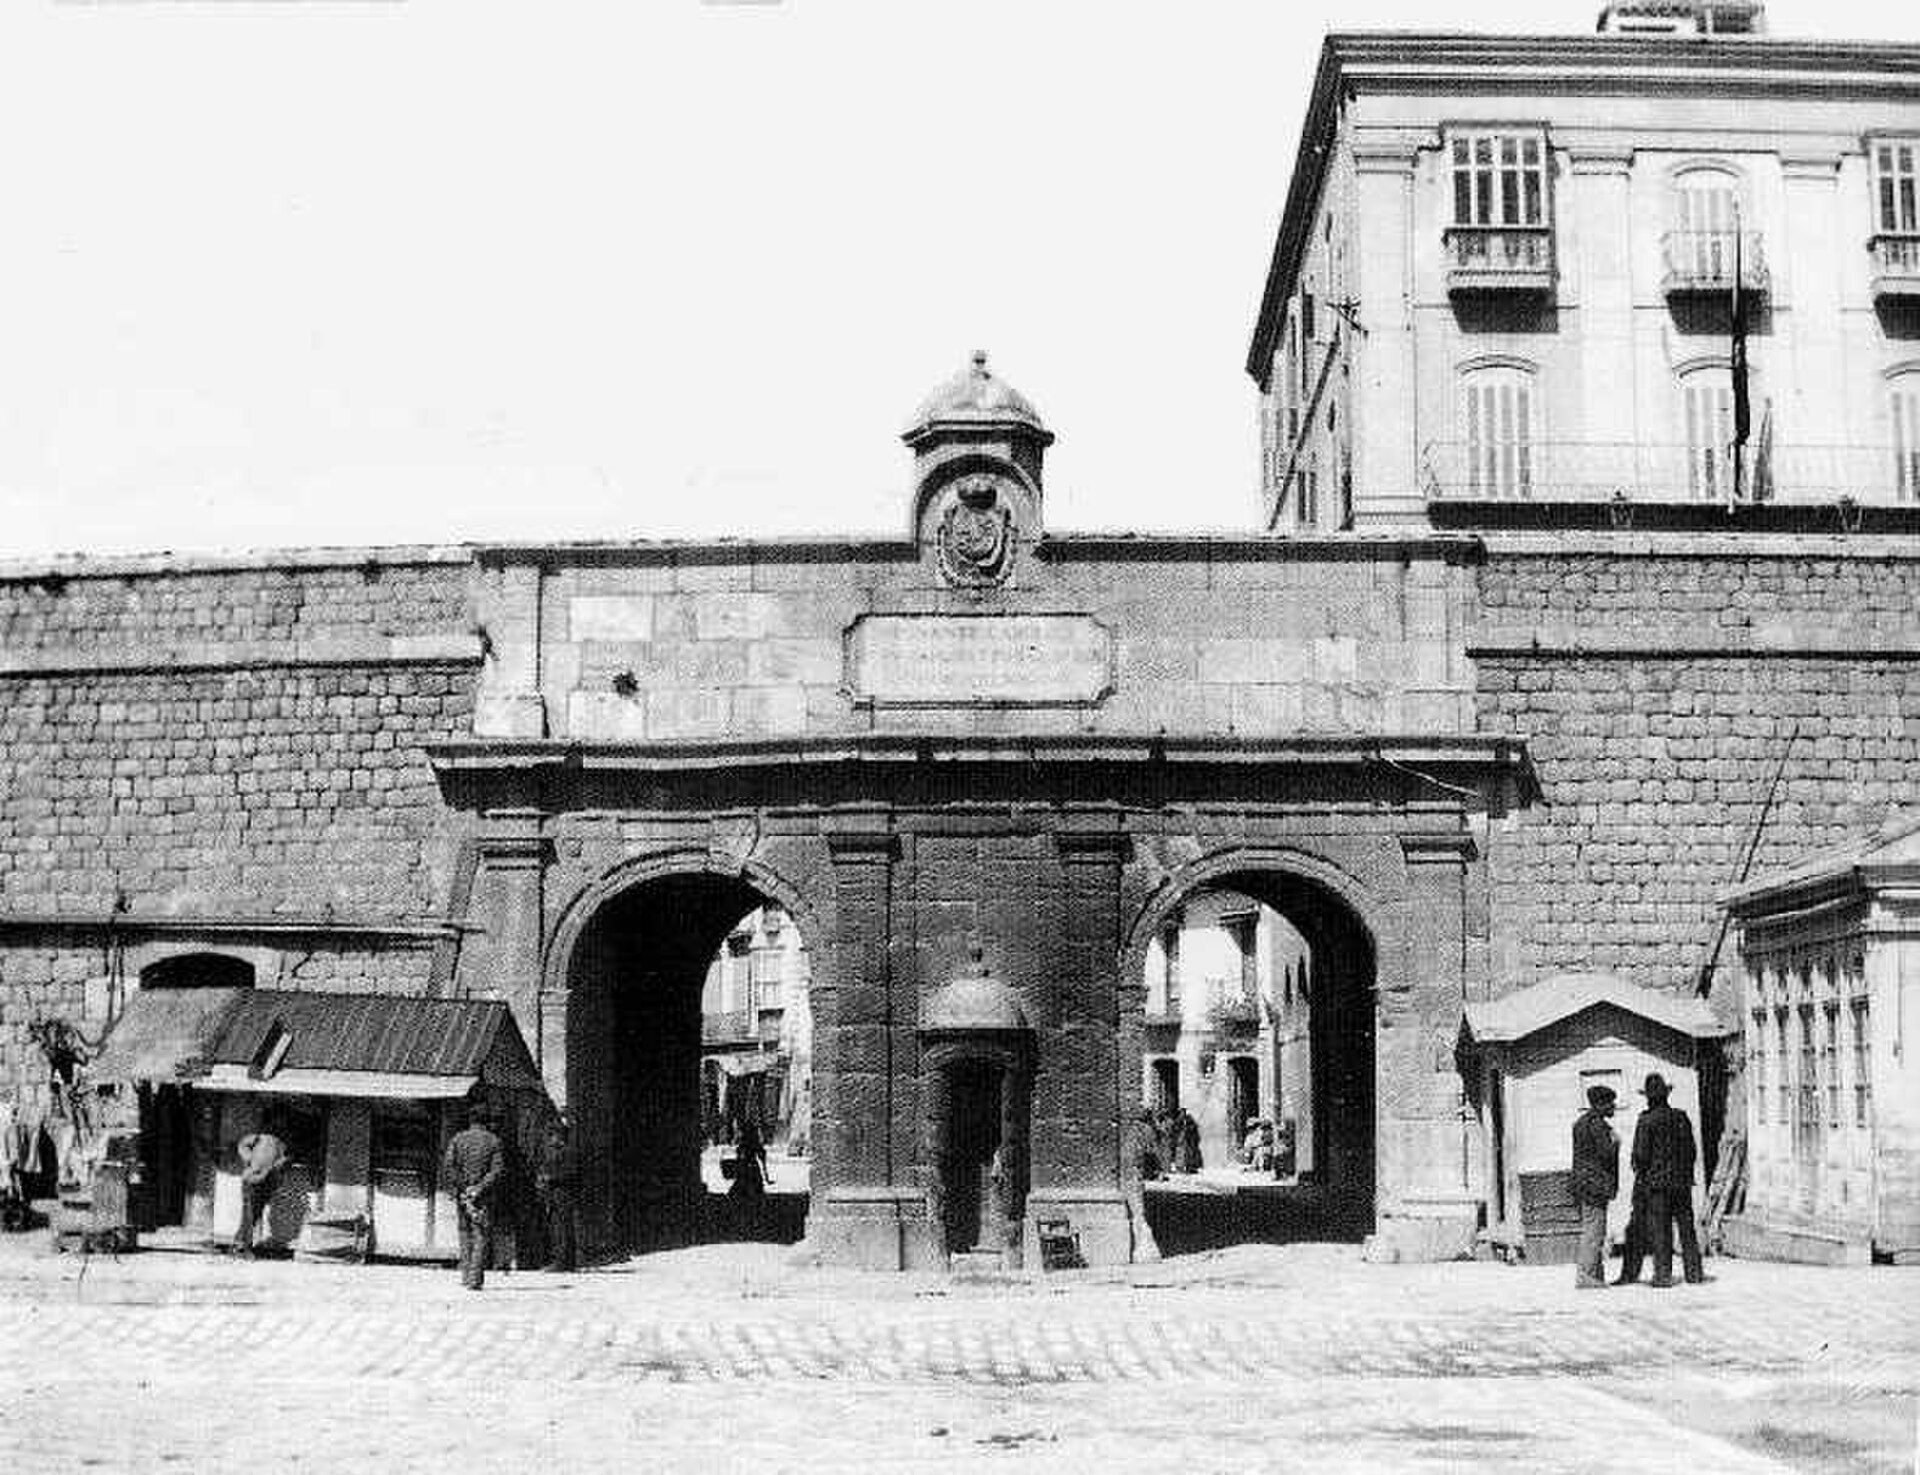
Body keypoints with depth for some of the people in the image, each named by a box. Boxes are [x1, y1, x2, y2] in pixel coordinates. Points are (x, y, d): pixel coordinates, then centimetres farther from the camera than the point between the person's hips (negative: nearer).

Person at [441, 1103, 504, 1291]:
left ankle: (466, 1274, 16)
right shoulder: (493, 1140, 3)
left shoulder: (458, 1138, 5)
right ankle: (474, 1279, -8)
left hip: (462, 1193, 2)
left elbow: (447, 1166, -4)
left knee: (465, 1233, 16)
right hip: (484, 1196, -2)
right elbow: (498, 1169, -9)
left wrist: (454, 1190, -2)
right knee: (481, 1237, 1)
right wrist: (482, 1187, -11)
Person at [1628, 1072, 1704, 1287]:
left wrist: (1640, 1177, 6)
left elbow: (1641, 1154, -11)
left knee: (1660, 1231, -1)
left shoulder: (1646, 1121, -10)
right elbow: (1691, 1150, 10)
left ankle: (1663, 1275, -2)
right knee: (1686, 1228, 10)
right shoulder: (1681, 1117, 5)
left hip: (1656, 1182, -4)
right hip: (1682, 1181, 4)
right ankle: (1694, 1273, 11)